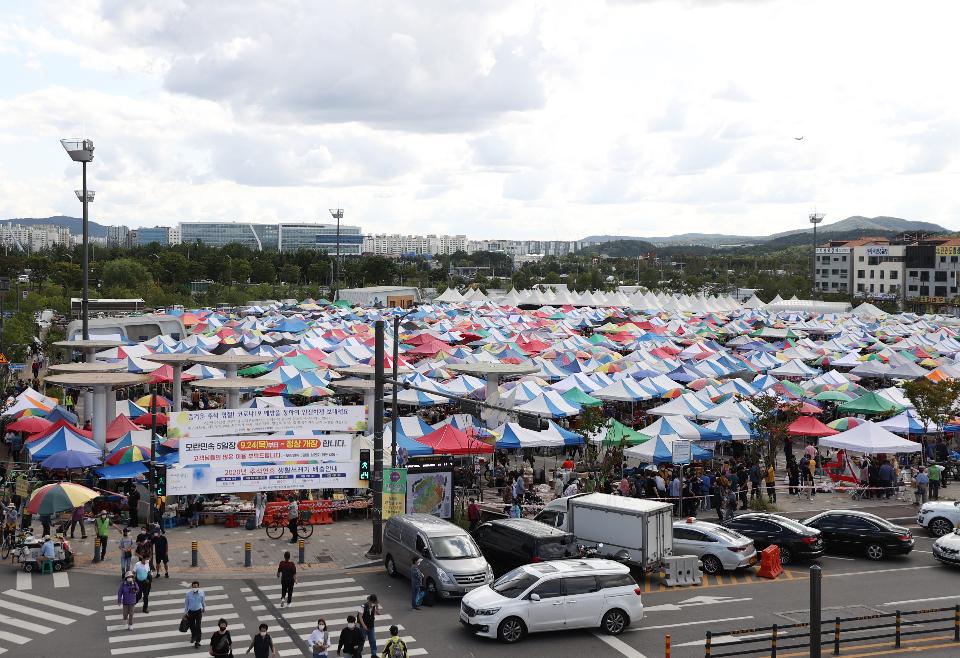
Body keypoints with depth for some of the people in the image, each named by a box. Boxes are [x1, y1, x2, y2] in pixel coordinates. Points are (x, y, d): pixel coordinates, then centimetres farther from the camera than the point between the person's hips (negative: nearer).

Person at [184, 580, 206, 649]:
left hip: (198, 611, -1)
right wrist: (185, 612, 1)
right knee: (192, 626, 17)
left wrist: (204, 608, 19)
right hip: (190, 612, 1)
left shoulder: (201, 593, -12)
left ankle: (197, 642, 1)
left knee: (198, 627, -7)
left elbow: (203, 601, 6)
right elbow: (186, 603, -2)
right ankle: (193, 636, 47)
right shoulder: (188, 593, -14)